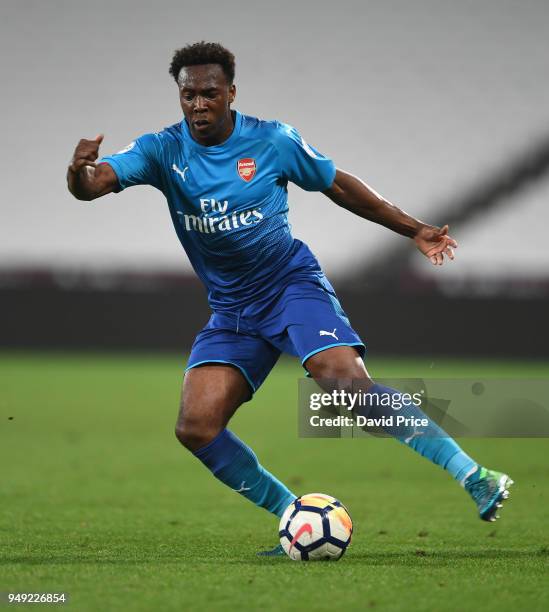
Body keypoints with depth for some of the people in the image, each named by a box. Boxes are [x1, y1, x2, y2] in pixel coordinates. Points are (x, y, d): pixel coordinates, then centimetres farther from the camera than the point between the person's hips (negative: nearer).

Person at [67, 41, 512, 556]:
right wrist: (81, 172, -45)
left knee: (348, 382, -27)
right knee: (195, 428, -12)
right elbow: (92, 184, -20)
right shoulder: (163, 150, -6)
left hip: (292, 283, -3)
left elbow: (338, 185, 7)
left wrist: (414, 230, 8)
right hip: (230, 310, 4)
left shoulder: (273, 141, -8)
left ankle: (473, 479, -25)